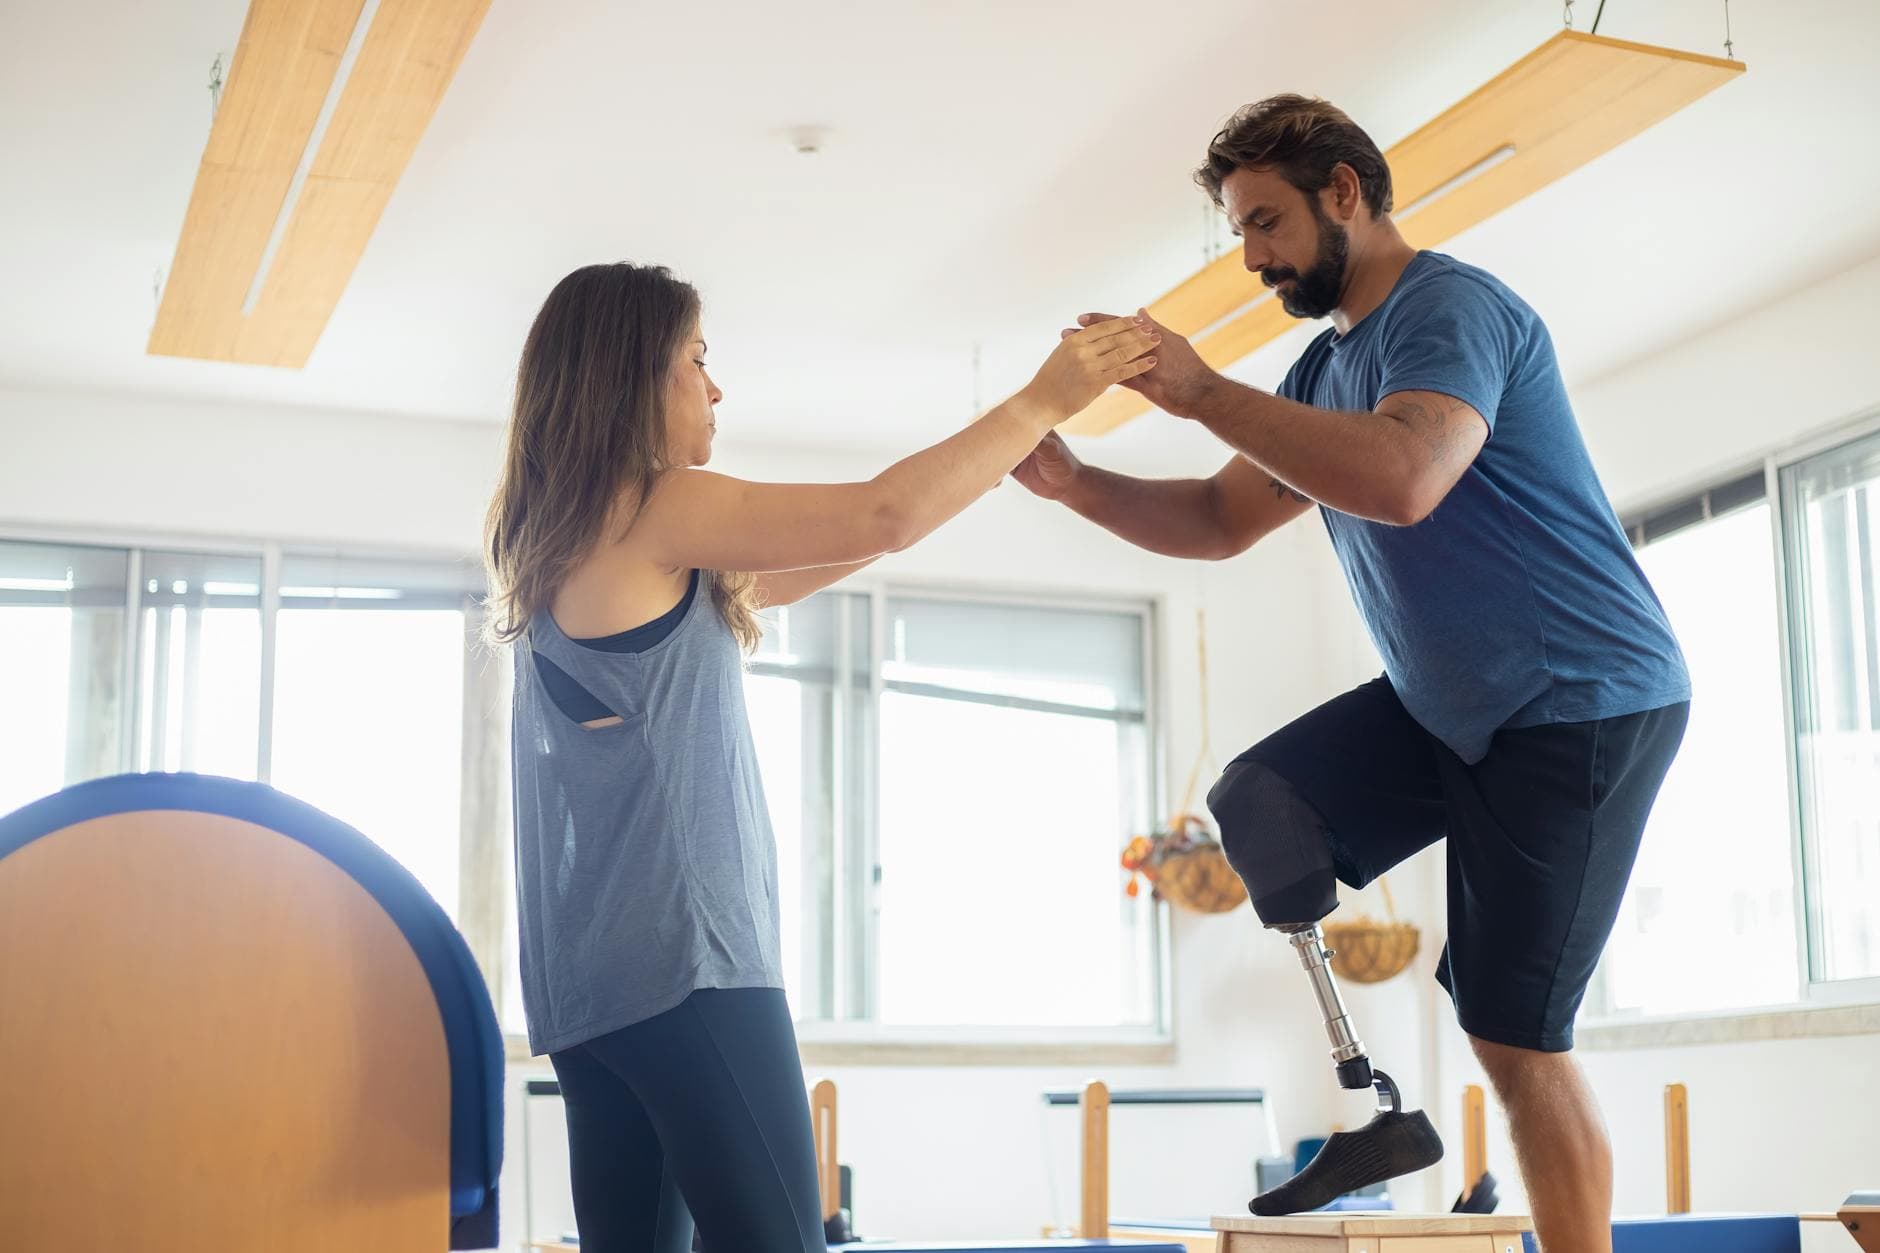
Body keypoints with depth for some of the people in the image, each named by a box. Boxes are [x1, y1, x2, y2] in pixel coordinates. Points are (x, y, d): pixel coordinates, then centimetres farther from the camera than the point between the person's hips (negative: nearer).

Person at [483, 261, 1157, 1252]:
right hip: (679, 952, -10)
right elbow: (882, 516, -12)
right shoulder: (650, 509, -7)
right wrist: (1042, 400, -1)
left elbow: (764, 586, 26)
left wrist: (983, 467, 25)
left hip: (588, 970, 10)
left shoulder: (563, 541, 20)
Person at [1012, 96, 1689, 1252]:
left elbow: (1404, 480, -37)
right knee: (1254, 821, -4)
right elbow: (1219, 521, 13)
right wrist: (1071, 480, -3)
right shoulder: (1328, 366, 11)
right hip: (1448, 703, 9)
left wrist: (1202, 393, -32)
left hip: (1584, 708, -9)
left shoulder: (1452, 309, -18)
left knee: (1516, 1034, -5)